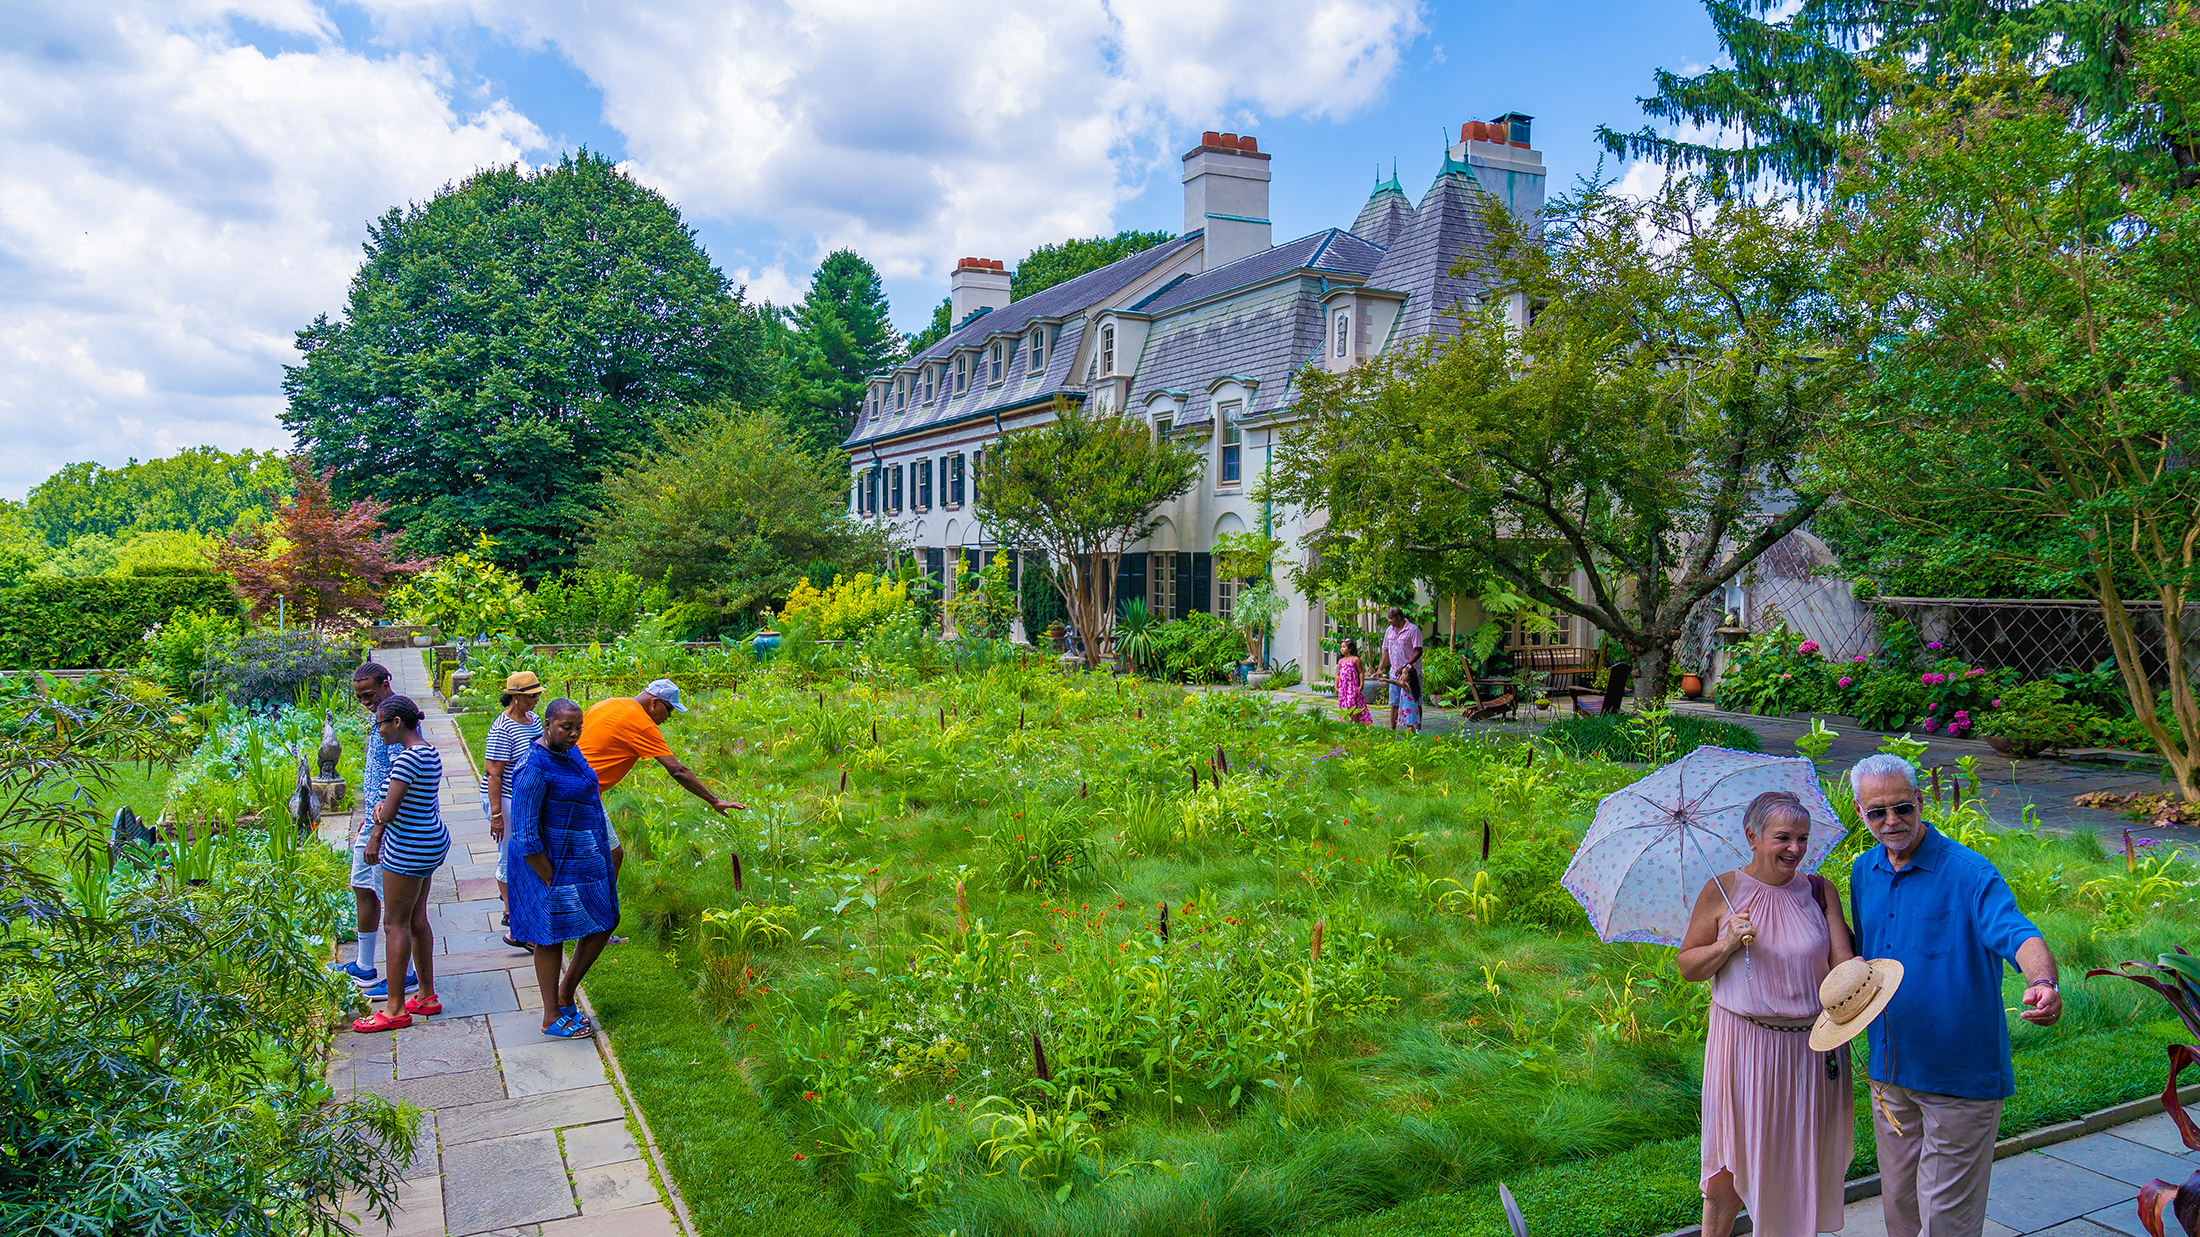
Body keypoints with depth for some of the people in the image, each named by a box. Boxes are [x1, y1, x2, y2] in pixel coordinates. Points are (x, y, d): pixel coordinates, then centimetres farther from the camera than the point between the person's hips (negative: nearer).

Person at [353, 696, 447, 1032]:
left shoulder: (407, 758, -21)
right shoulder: (429, 752, 9)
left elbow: (390, 811, -21)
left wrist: (376, 833, -1)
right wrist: (381, 815, 0)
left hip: (408, 849, -10)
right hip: (431, 842, 10)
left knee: (396, 924, -1)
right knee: (417, 919, 17)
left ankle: (394, 1010, 6)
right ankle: (427, 996, 24)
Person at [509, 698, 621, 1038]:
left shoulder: (570, 752, 6)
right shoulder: (535, 770, -22)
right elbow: (525, 835, -21)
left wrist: (604, 852, 17)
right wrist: (550, 881, -19)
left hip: (586, 859, 9)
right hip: (554, 864, -9)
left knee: (602, 926, 12)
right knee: (552, 937, 3)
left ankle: (566, 994, 28)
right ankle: (552, 1018, 16)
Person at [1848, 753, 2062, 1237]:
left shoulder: (1968, 871, -15)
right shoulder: (1863, 873, 5)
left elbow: (2017, 933, -31)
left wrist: (2043, 981, -50)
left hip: (1959, 1072, -6)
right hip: (1888, 1069, 6)